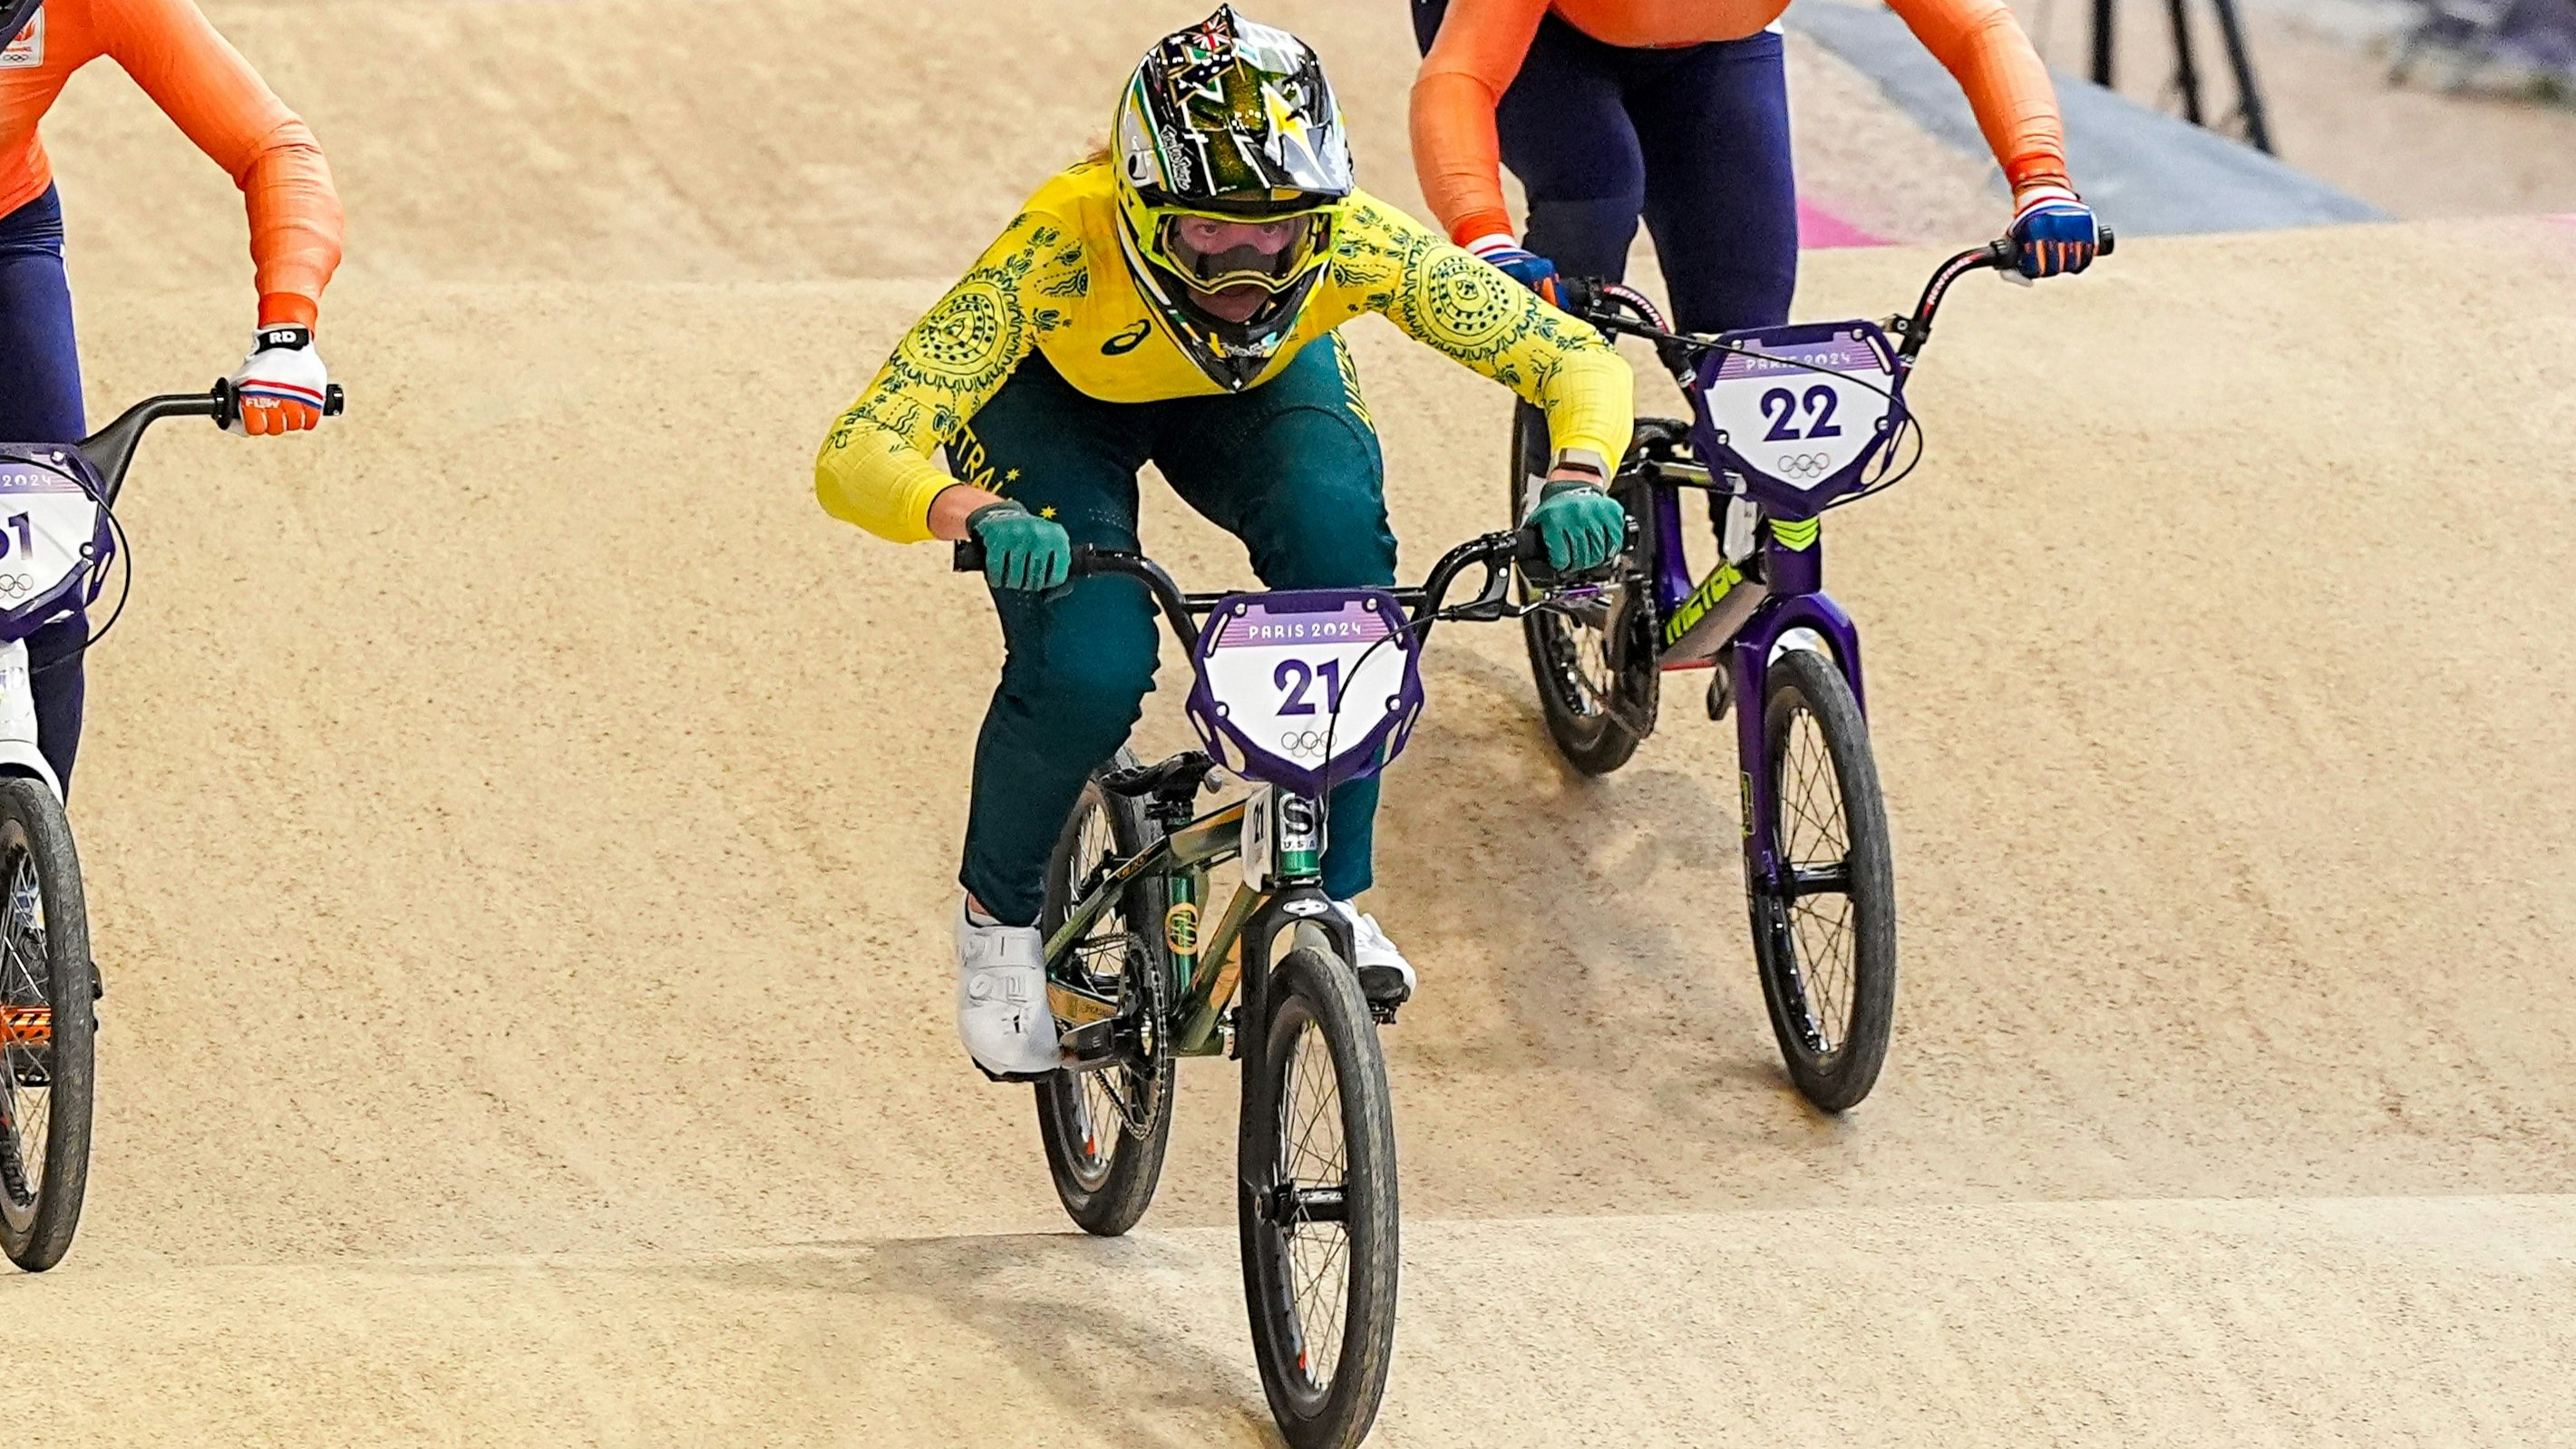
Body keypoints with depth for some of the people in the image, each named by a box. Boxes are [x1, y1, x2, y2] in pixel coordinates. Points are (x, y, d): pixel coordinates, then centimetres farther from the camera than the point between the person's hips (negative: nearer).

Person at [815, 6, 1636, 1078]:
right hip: (1057, 393, -2)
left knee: (1337, 530, -30)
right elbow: (855, 456, -45)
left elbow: (1580, 361, -29)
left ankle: (1329, 897, -14)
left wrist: (1577, 480, -51)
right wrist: (973, 513, -66)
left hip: (1256, 388, 2)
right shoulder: (1063, 247, -41)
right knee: (1088, 668, -26)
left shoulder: (1354, 242, -35)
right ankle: (998, 914, 5)